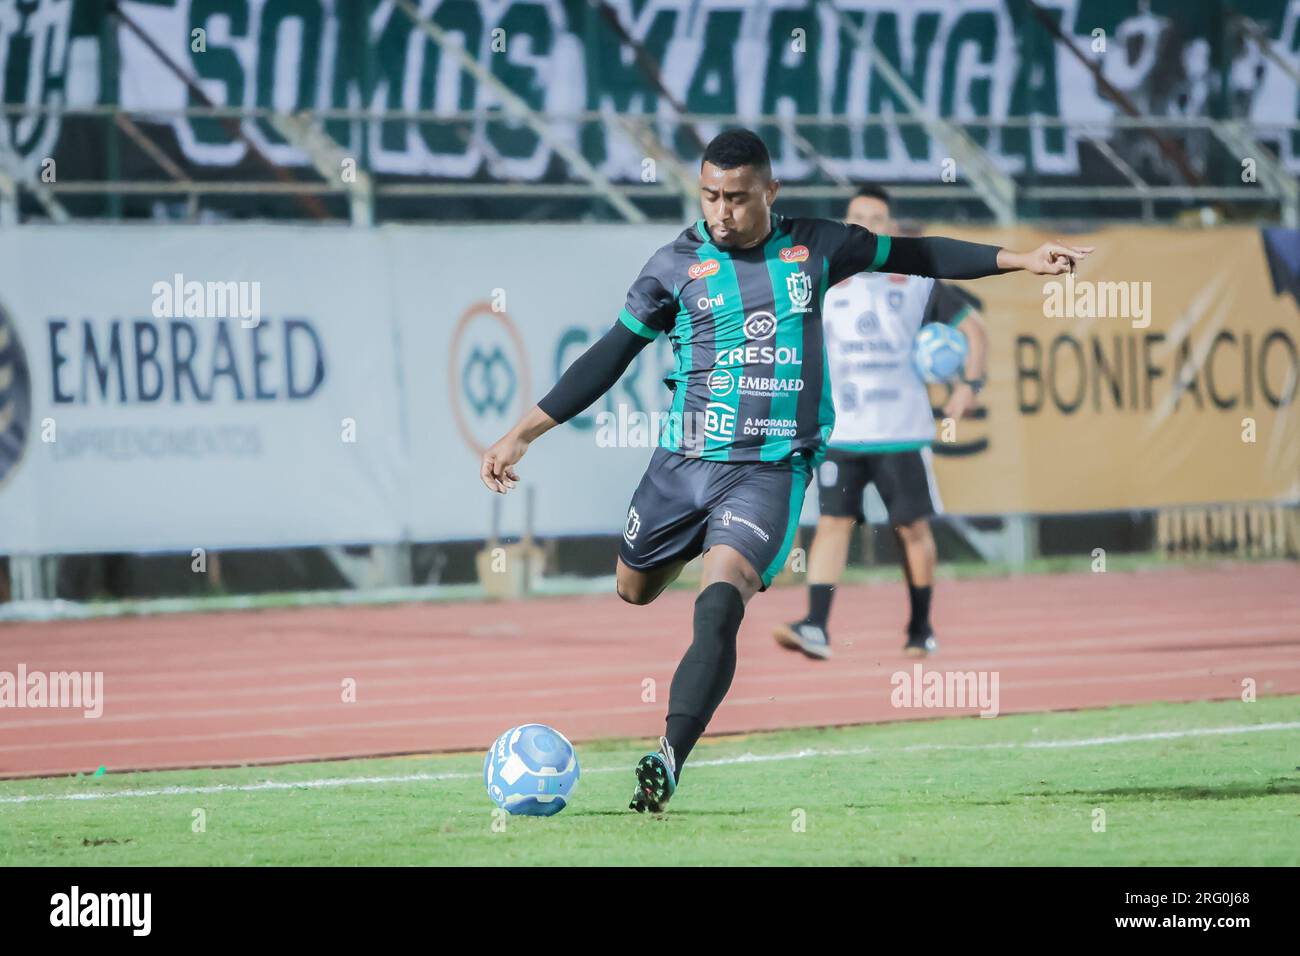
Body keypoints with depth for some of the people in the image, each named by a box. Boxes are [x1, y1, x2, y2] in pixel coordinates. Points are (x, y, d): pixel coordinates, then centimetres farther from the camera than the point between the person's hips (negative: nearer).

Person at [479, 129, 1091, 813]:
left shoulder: (813, 247, 4)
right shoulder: (678, 264, 1)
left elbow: (911, 255, 18)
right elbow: (609, 357, 5)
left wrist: (1019, 259, 18)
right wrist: (521, 436, 1)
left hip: (772, 468, -2)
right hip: (684, 462, 2)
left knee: (719, 604, -24)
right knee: (634, 594, 16)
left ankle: (668, 763, -33)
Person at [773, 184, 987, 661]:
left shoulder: (915, 282, 3)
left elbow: (972, 327, 10)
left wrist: (970, 383, -2)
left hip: (901, 432, -1)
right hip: (840, 432, 1)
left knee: (913, 529, 4)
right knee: (832, 523, -10)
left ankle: (921, 629, 19)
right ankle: (816, 627, -16)